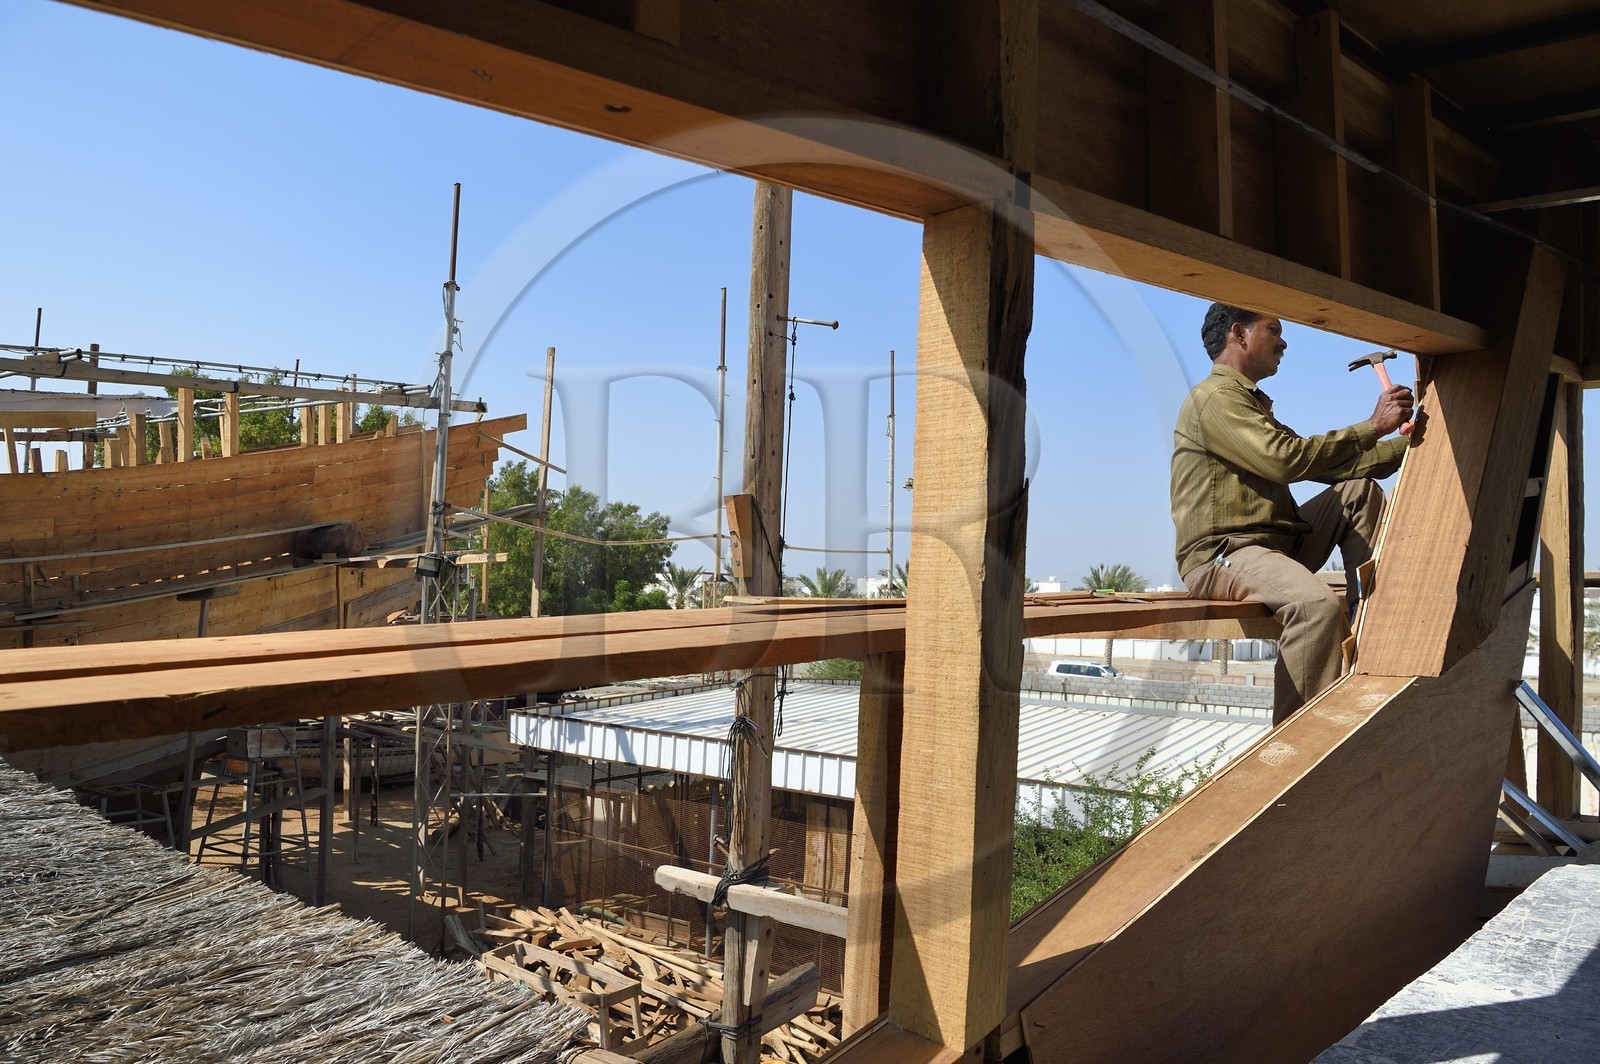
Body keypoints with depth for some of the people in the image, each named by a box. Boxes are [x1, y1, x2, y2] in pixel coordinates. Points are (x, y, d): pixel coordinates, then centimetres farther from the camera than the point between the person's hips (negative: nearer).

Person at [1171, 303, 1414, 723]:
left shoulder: (1252, 404, 25)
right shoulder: (1216, 397, -8)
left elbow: (1323, 464, 21)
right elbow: (1287, 460, -21)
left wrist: (1407, 444, 16)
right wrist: (1372, 427, -14)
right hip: (1222, 555, -10)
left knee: (1359, 489, 12)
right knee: (1318, 604, -35)